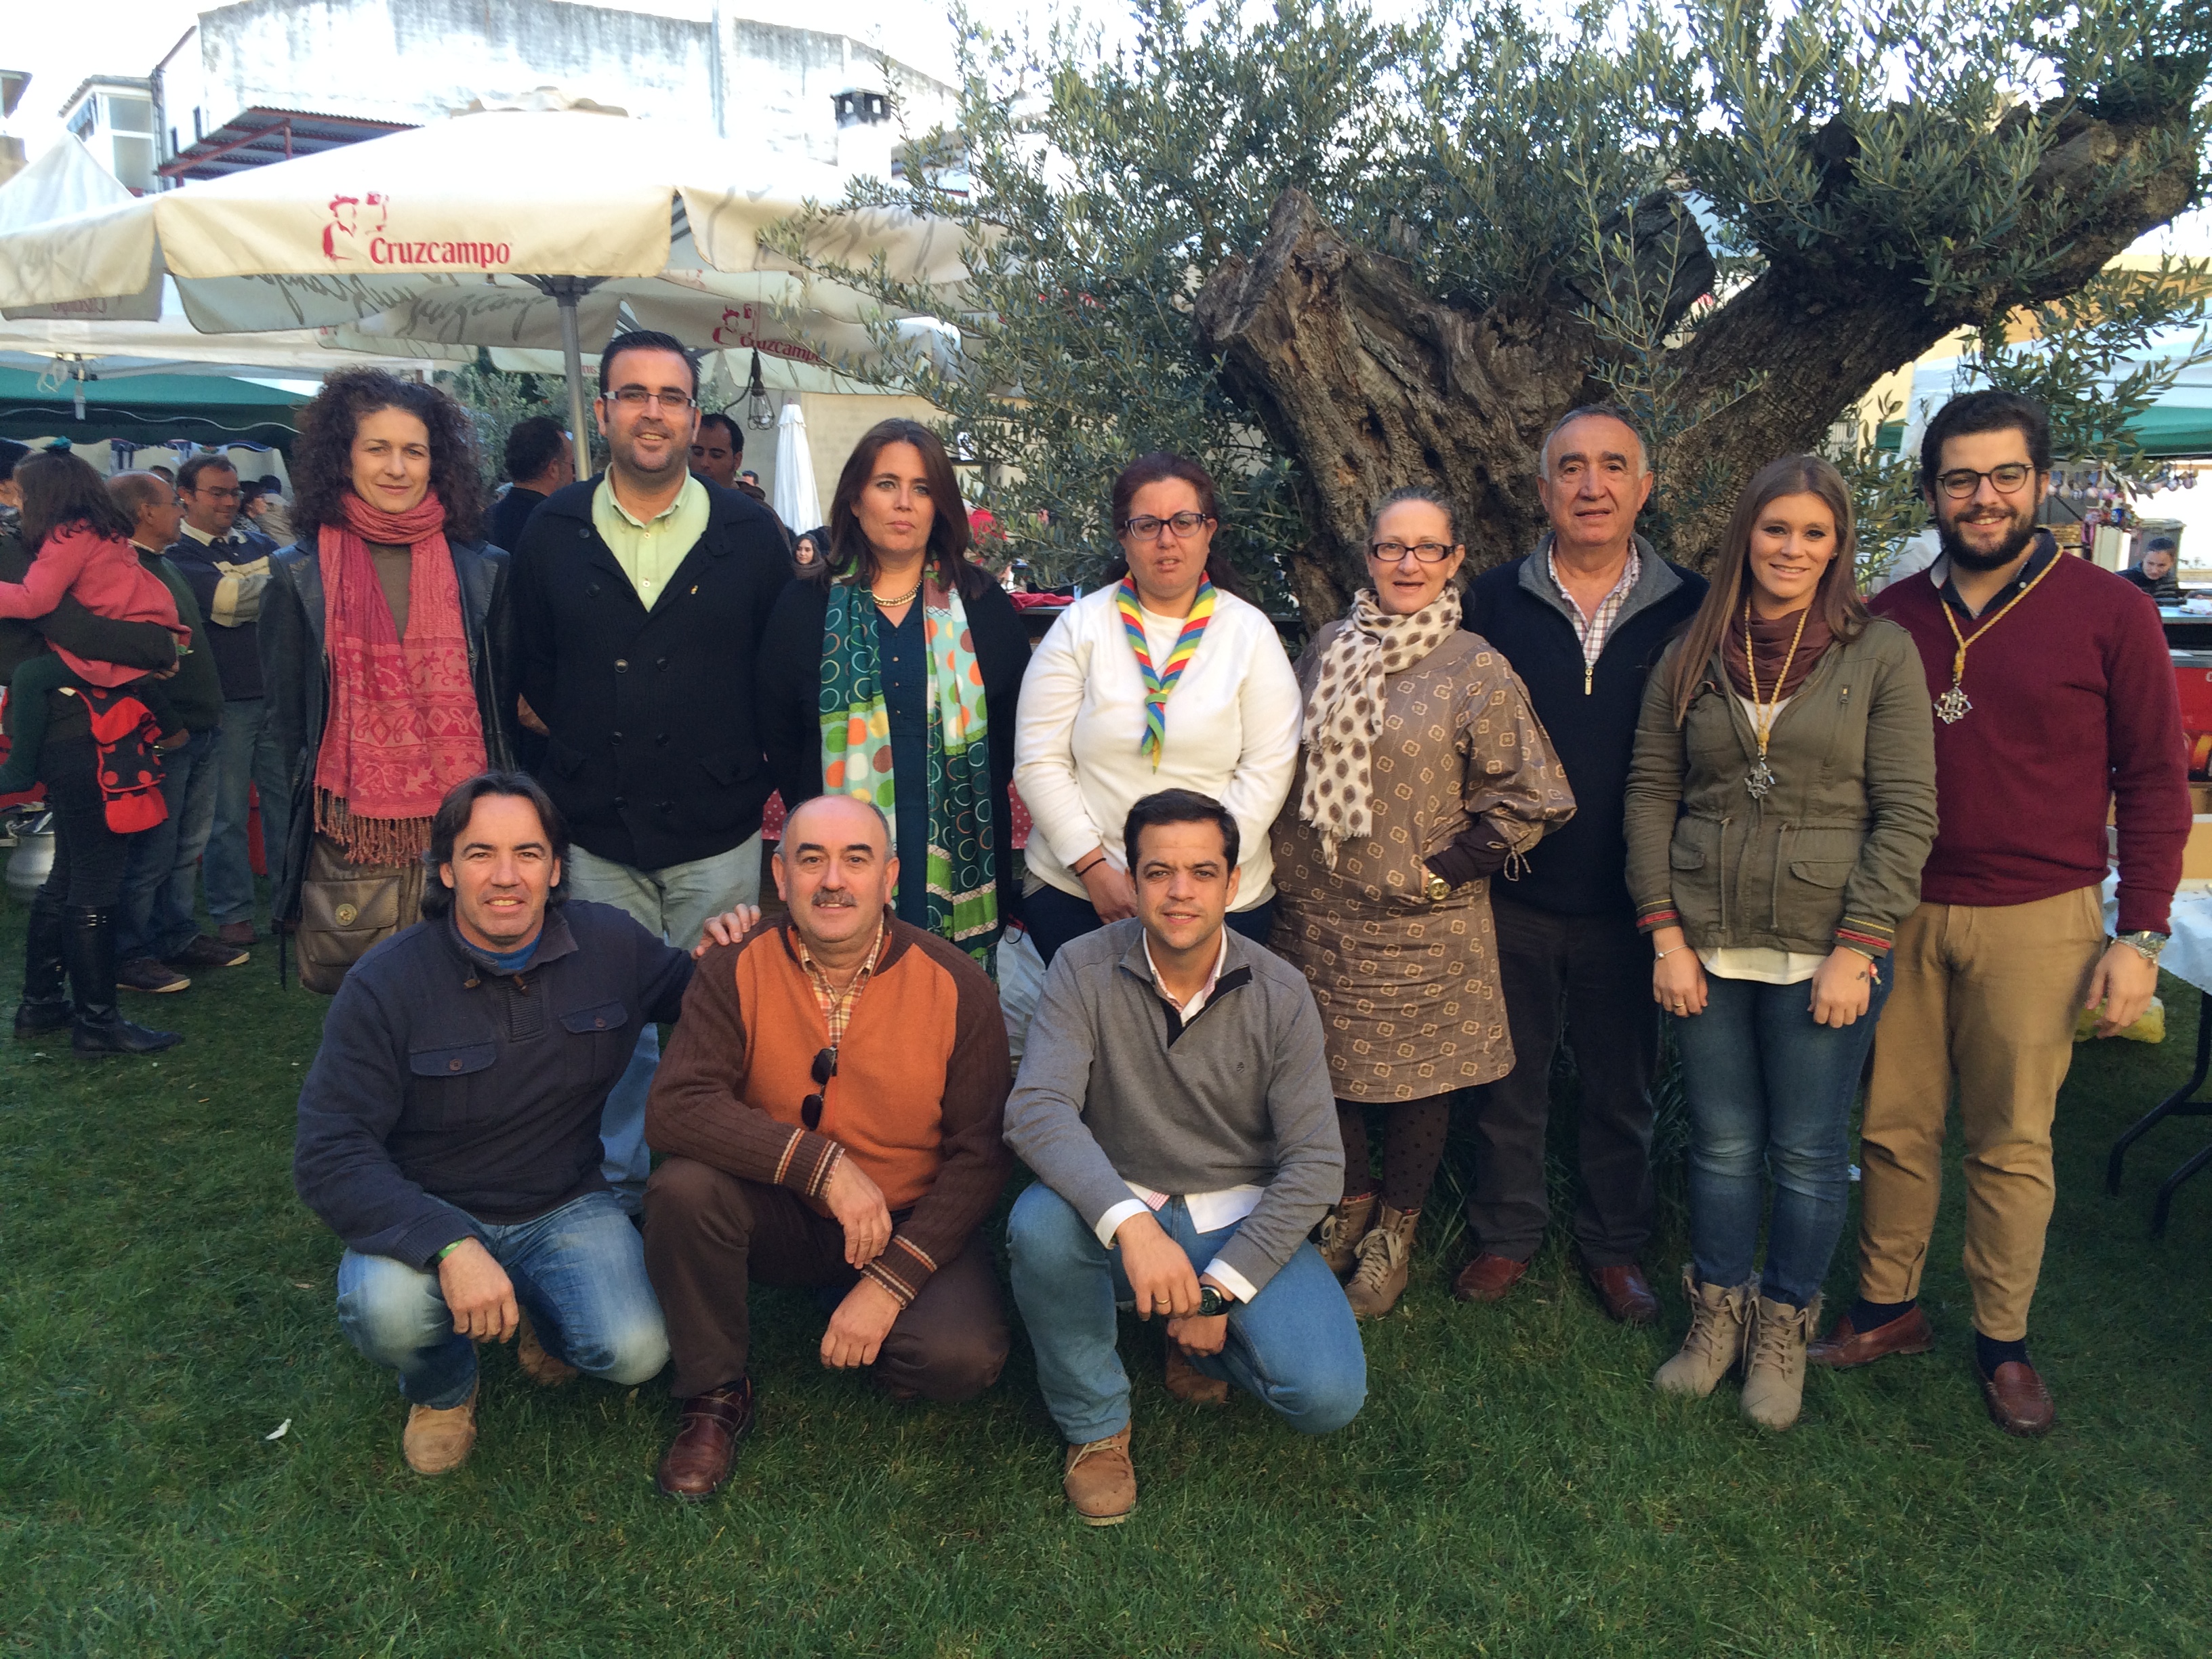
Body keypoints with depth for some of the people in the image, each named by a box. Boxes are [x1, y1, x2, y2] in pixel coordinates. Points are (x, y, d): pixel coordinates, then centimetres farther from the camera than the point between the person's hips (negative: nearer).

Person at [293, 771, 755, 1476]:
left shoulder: (612, 944, -6)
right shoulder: (384, 985, -15)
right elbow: (329, 1155, -19)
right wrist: (450, 1246, -34)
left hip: (565, 1208, 2)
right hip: (425, 1217, -1)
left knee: (635, 1351, -22)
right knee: (384, 1308, -34)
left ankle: (548, 1324, 17)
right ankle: (442, 1387, 5)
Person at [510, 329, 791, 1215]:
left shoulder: (750, 533, 1)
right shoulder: (552, 531, 4)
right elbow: (527, 668, 13)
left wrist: (754, 768, 2)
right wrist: (573, 748, 6)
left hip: (718, 837, -1)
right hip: (595, 834, 1)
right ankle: (620, 1185, 28)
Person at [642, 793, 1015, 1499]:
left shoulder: (956, 987, -12)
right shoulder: (736, 971, -9)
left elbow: (981, 1153, -10)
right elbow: (677, 1107, -21)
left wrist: (890, 1280, -19)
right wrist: (823, 1164, -30)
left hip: (912, 1222, 0)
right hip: (780, 1218, 1)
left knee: (963, 1359, -26)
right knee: (682, 1188, -29)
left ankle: (852, 1304, 11)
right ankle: (717, 1396, -3)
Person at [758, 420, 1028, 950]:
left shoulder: (984, 606, 8)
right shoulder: (805, 607, 7)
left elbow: (1016, 725, 9)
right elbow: (778, 737, 9)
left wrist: (980, 802, 2)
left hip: (959, 861, 1)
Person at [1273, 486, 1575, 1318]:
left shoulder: (1475, 668, -7)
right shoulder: (1327, 648, 6)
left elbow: (1527, 798, -5)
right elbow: (1288, 761, 16)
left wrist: (1448, 870, -10)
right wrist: (1285, 862, 10)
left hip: (1420, 923, -4)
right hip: (1313, 911, 4)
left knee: (1417, 1076, 9)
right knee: (1325, 1064, 12)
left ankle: (1396, 1231, 30)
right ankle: (1352, 1203, 36)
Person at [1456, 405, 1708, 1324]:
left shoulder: (1691, 609, 0)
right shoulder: (1494, 601, 0)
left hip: (1628, 902, 0)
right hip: (1514, 895, 0)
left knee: (1621, 1088, 14)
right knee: (1508, 1081, 13)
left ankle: (1615, 1245, 33)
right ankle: (1505, 1235, 31)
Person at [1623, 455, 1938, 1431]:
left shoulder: (1881, 655, -3)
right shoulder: (1692, 659, 5)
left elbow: (1906, 812, -6)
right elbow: (1651, 796, 5)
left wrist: (1857, 948, -12)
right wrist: (1665, 932, -2)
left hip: (1824, 952, -2)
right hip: (1705, 949, 2)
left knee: (1808, 1153, 9)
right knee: (1721, 1143, 13)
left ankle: (1784, 1328, 28)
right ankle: (1716, 1314, 30)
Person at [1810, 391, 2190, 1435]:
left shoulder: (2109, 614, -2)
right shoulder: (1889, 618, 5)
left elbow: (2154, 783, 0)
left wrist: (2139, 935, -6)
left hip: (2036, 921, -2)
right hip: (1899, 915, 3)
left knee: (2012, 1143, 7)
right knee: (1892, 1125, 9)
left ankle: (2003, 1341, 23)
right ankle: (1889, 1309, 26)